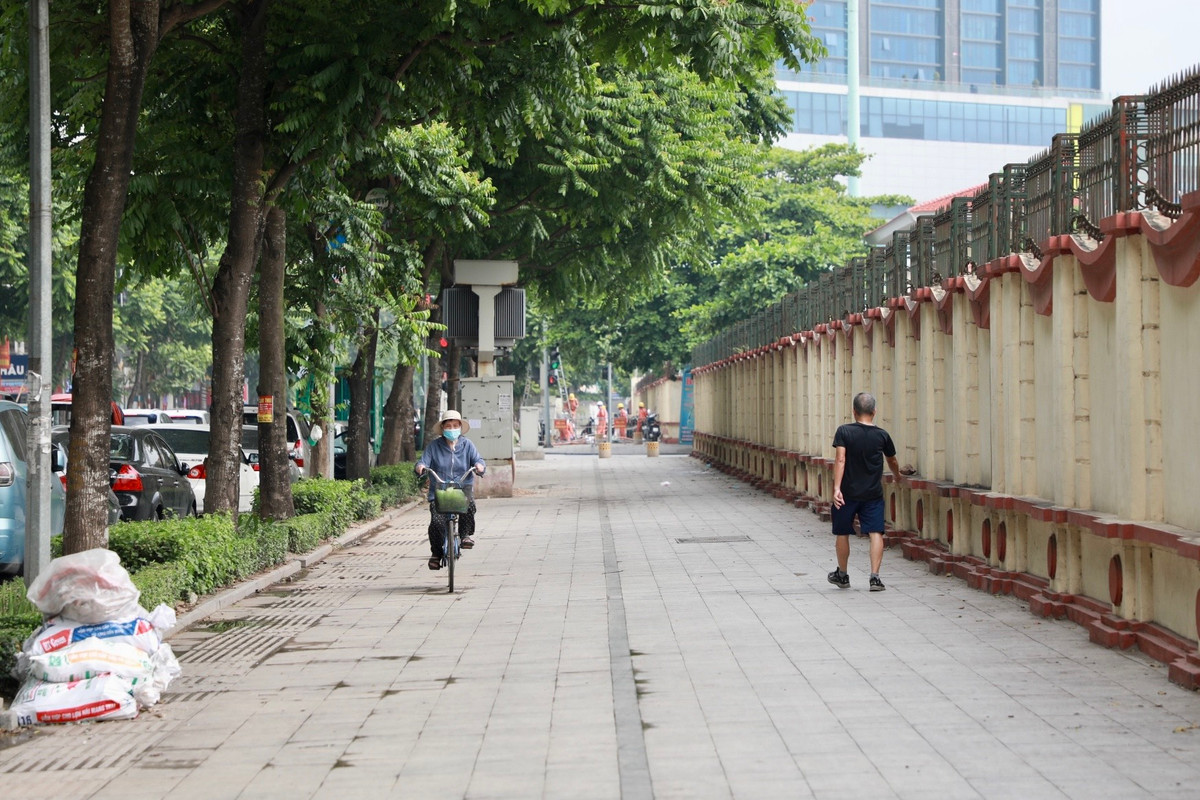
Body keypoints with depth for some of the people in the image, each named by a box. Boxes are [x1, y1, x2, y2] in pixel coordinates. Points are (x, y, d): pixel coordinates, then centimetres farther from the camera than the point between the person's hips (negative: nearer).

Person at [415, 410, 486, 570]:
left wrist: (479, 465, -24)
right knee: (437, 521, -20)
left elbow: (477, 459, 1)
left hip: (463, 487, 1)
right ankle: (436, 554, 4)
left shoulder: (467, 445, 10)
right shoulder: (434, 446, 6)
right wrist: (420, 467, -25)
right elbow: (424, 462, -1)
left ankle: (465, 535, -12)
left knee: (469, 503, -35)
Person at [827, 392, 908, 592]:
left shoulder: (844, 431, -7)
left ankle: (842, 575, 26)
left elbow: (840, 460, -16)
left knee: (842, 533, 13)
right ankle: (875, 577, -11)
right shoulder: (882, 435, 0)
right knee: (876, 533, -1)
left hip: (848, 493, -1)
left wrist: (837, 488, -20)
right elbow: (892, 461, 16)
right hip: (873, 493, 1)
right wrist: (897, 476, 37)